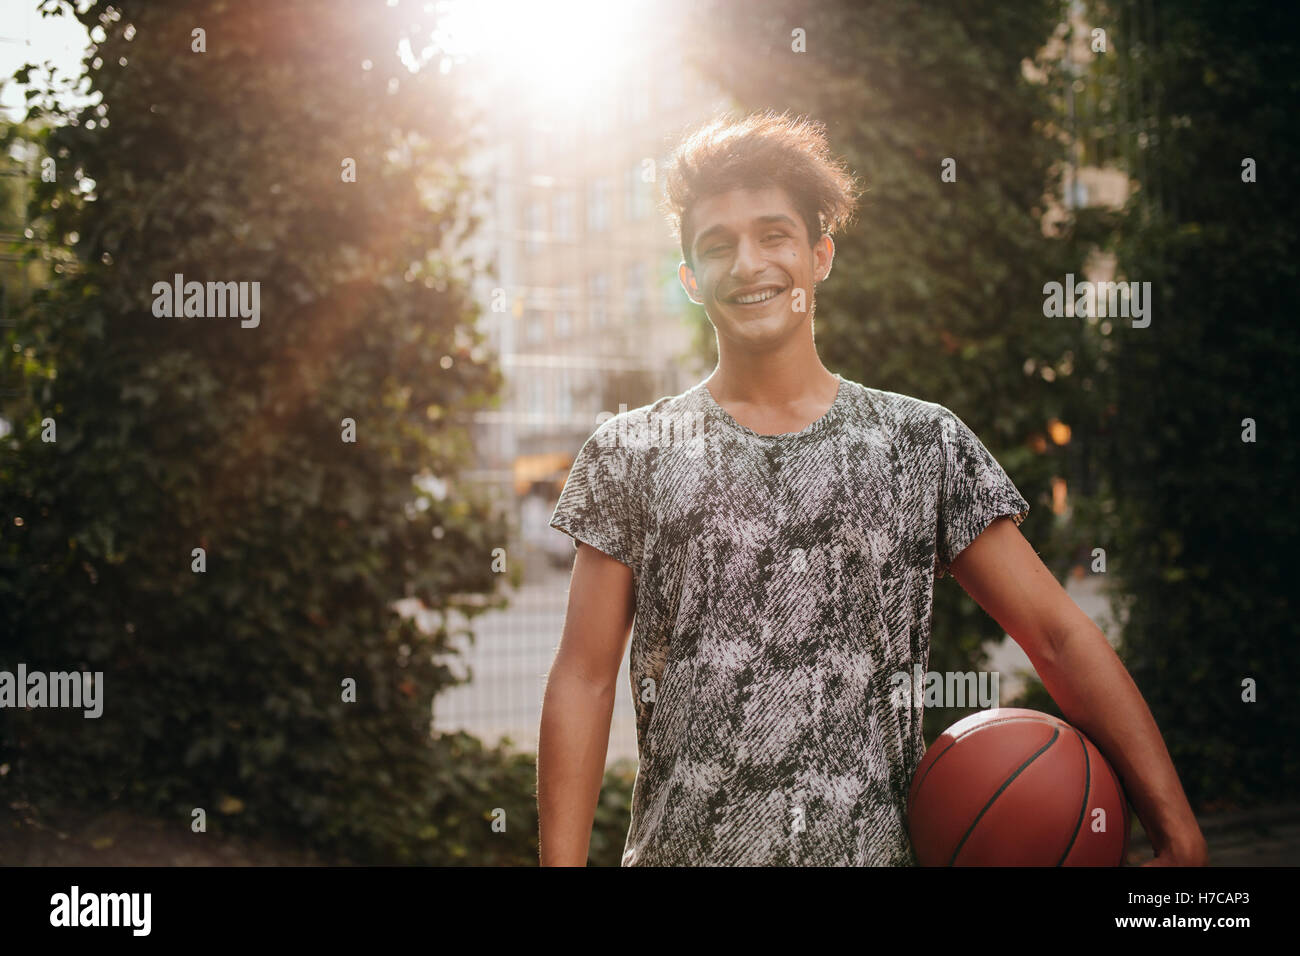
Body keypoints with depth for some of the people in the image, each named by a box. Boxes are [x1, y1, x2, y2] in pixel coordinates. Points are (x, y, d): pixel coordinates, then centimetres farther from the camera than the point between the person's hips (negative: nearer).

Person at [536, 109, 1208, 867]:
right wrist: (562, 861, -8)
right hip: (681, 846, 0)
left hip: (875, 844, 1)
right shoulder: (631, 455, 1)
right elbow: (583, 682, 0)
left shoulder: (925, 443, 2)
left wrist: (1179, 836, -7)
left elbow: (1061, 636, 0)